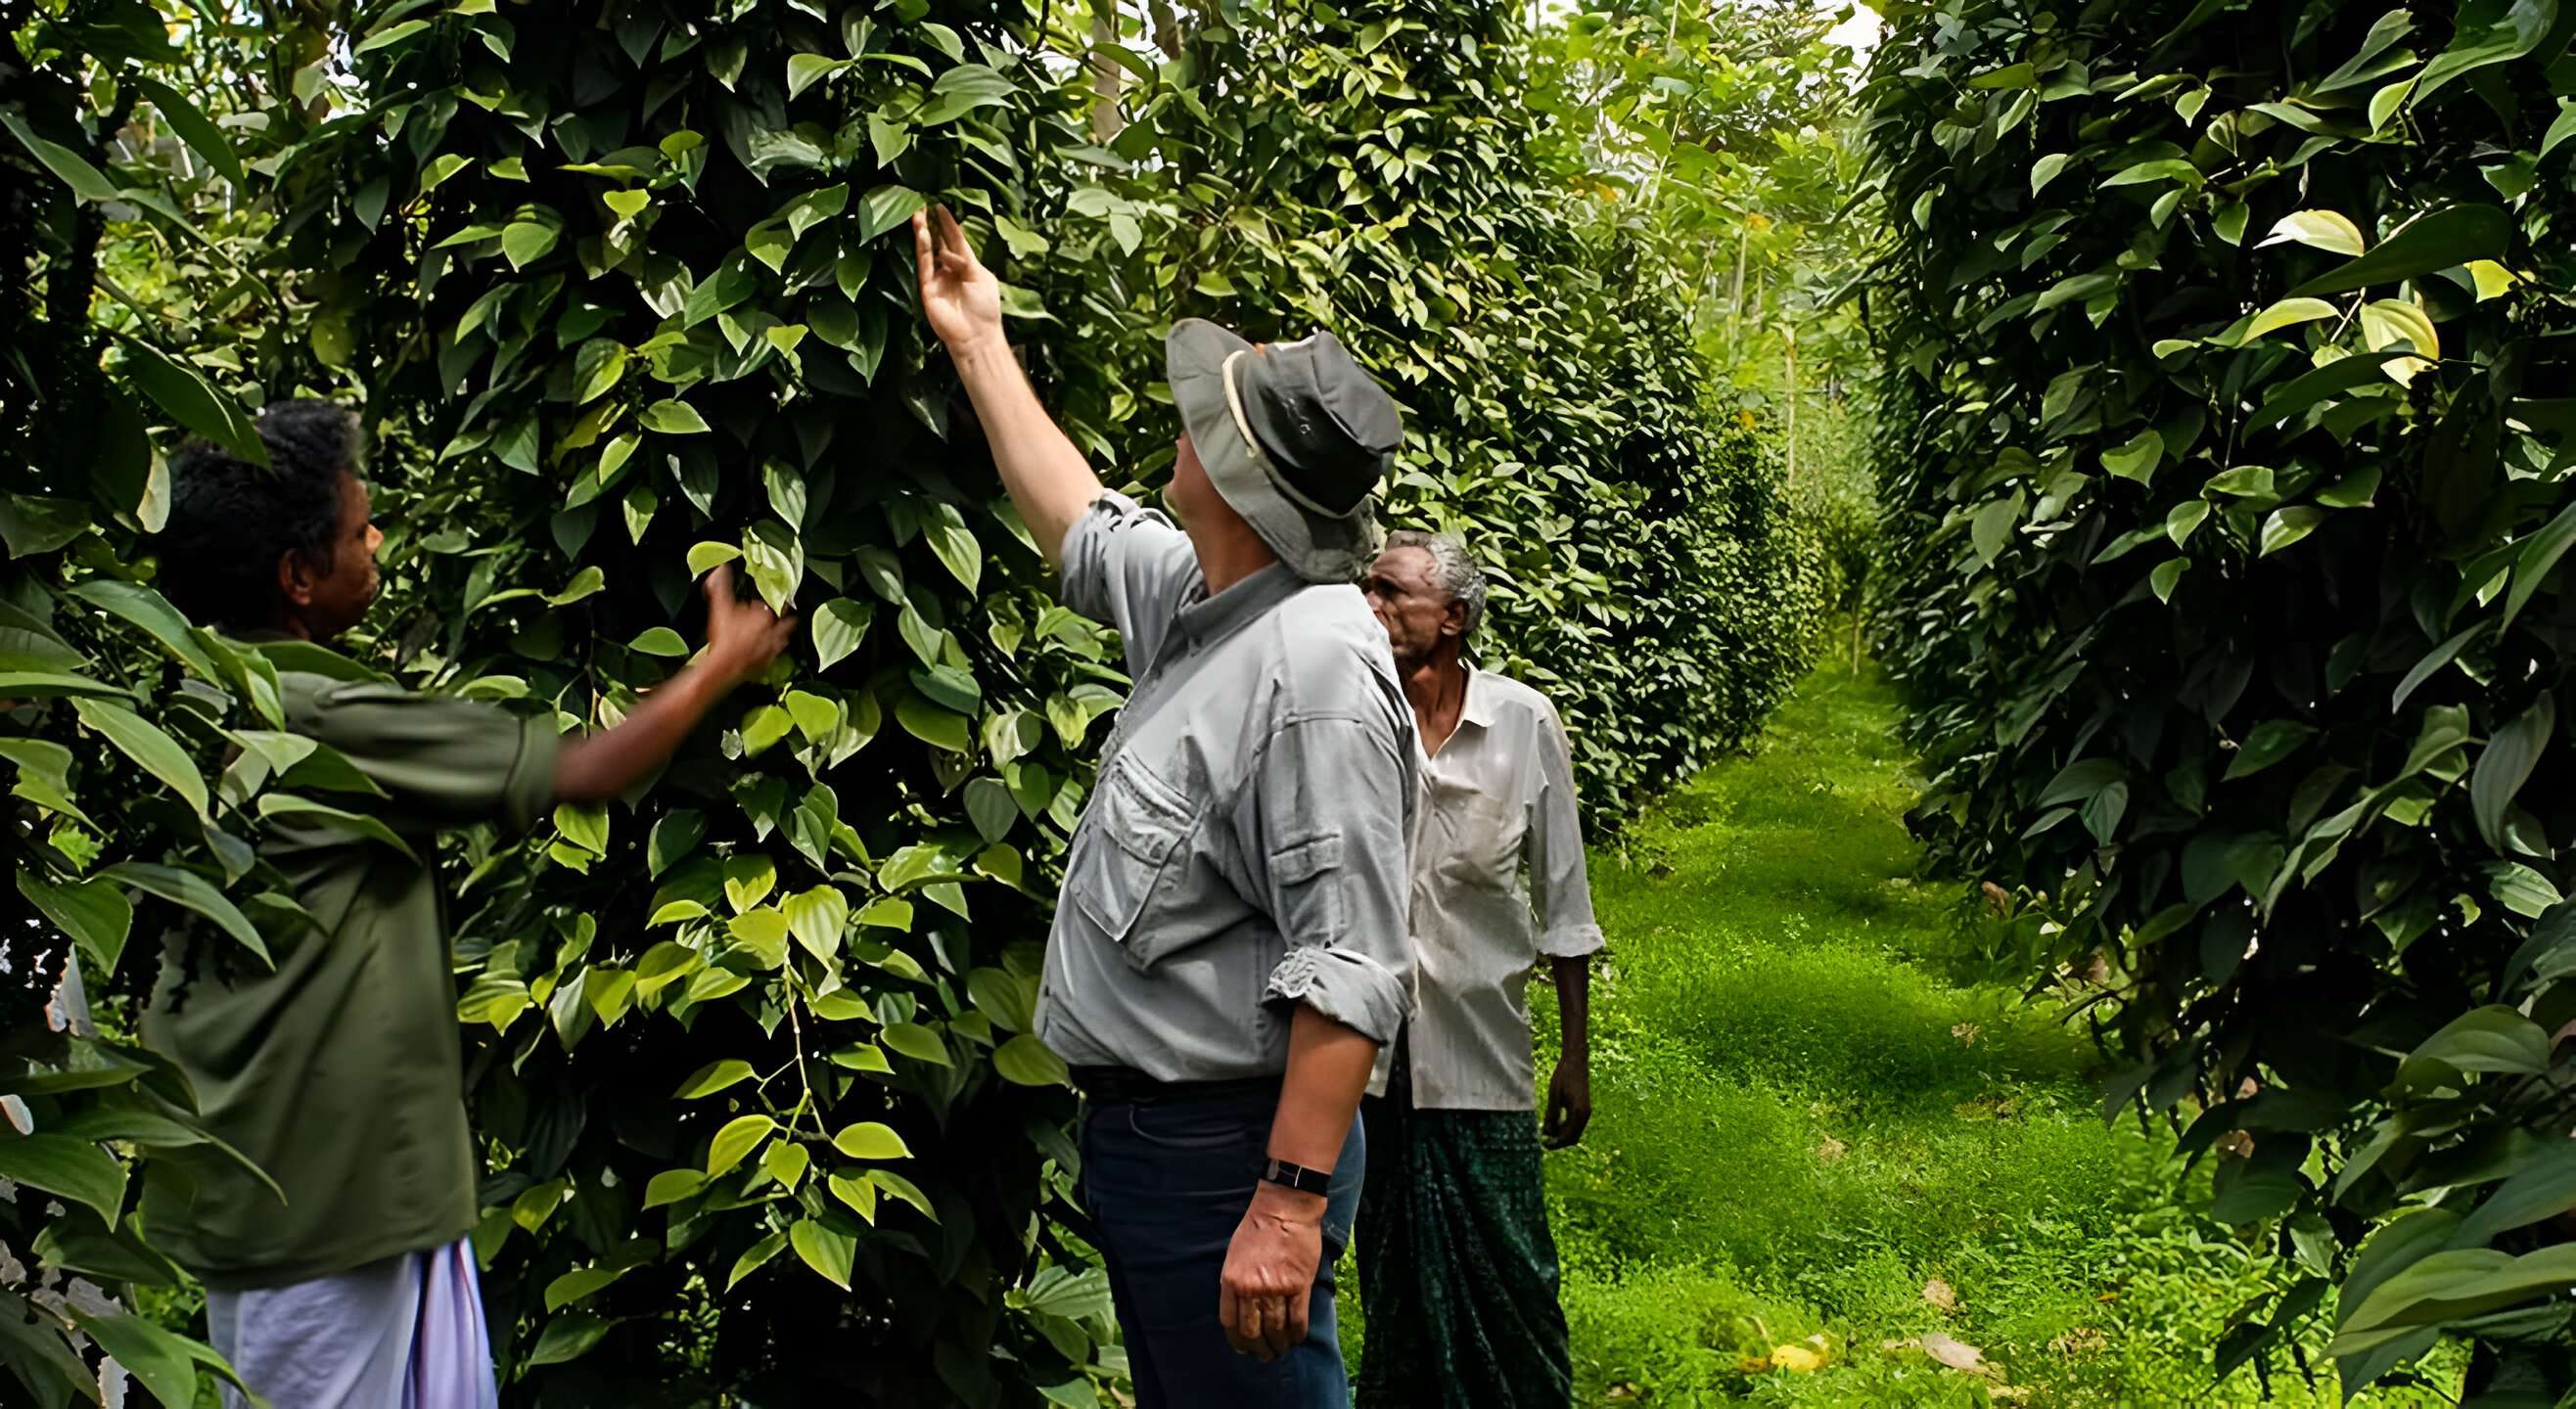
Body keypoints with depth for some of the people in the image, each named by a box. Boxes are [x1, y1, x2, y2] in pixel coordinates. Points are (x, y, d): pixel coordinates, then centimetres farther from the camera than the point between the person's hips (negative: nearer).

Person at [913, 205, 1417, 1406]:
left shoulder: (1317, 670, -24)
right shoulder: (1198, 598, 6)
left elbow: (1349, 971, -27)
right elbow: (1079, 525, 28)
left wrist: (1291, 1201, -29)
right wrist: (979, 342, 32)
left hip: (1227, 1150, -10)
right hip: (1136, 1125, 10)